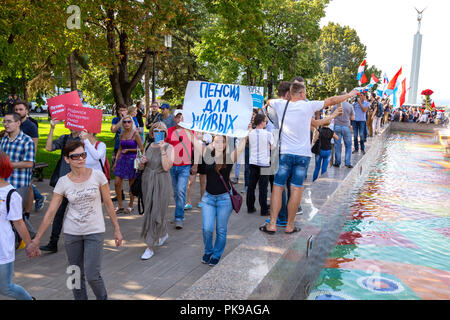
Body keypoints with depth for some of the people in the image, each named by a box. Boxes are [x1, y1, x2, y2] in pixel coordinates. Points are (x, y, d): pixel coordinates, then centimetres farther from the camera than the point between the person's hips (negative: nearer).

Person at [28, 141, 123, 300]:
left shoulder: (97, 175, -8)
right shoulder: (63, 182, -5)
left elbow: (108, 203, -1)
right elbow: (50, 213, -2)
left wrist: (117, 229, 1)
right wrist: (36, 239, -2)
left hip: (95, 231, -2)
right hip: (72, 233, 2)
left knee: (92, 276, -6)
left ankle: (103, 297, 22)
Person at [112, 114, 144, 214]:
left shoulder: (135, 134, -7)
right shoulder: (122, 134, 10)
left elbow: (141, 149, -7)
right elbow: (120, 149, 17)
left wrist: (128, 150, -8)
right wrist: (115, 162, 13)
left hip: (132, 160, -5)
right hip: (122, 160, 5)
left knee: (131, 185, 5)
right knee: (117, 183, 0)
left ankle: (130, 206, 19)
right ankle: (119, 206, 13)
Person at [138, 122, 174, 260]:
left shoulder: (168, 147, -7)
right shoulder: (148, 146, 8)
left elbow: (167, 167, -20)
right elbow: (141, 168, 14)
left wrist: (162, 149, -22)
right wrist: (142, 162, -8)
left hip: (161, 183, -6)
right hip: (147, 181, 6)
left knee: (156, 213, -6)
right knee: (150, 211, 16)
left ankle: (150, 247, 1)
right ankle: (163, 233, 41)